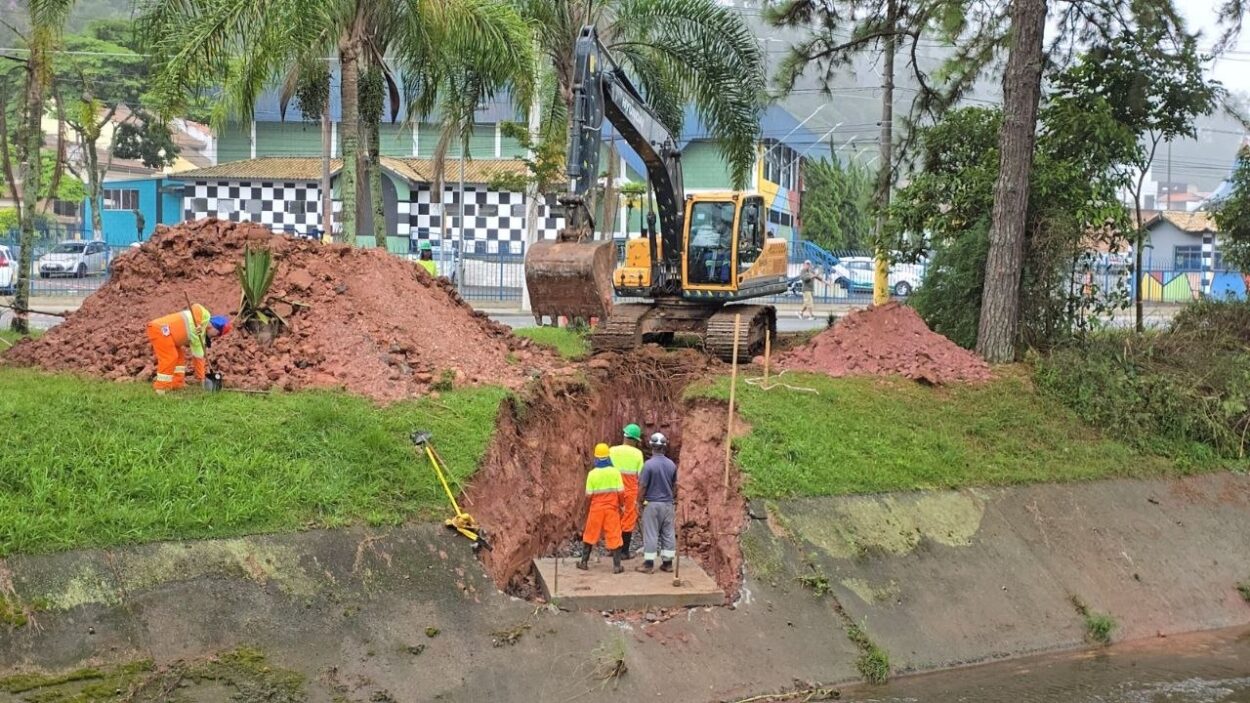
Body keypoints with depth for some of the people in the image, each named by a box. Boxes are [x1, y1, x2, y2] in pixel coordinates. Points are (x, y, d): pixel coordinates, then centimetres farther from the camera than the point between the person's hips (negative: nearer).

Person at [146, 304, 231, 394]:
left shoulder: (200, 337, 20)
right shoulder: (205, 316, -3)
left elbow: (198, 357, 23)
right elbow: (196, 308, -23)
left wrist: (201, 378, 22)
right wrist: (197, 325, -28)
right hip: (160, 329, -11)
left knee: (180, 355, 19)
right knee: (170, 358, -12)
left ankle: (177, 384, 23)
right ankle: (160, 388, -5)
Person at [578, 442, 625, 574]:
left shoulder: (592, 474, -7)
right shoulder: (615, 472, -8)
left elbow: (589, 494, -6)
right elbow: (621, 491, -8)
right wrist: (620, 504, 9)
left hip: (596, 508, 1)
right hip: (612, 508, -1)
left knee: (590, 535, 15)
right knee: (614, 537, 4)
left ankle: (584, 562, 21)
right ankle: (616, 566, 3)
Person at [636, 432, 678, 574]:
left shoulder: (649, 464, -14)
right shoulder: (672, 465, 2)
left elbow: (643, 486, -11)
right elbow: (675, 486, 10)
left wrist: (641, 501, 1)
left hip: (652, 503, -5)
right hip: (668, 504, 5)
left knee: (650, 534, -1)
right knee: (668, 533, 9)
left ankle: (649, 564, 0)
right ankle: (667, 563, 13)